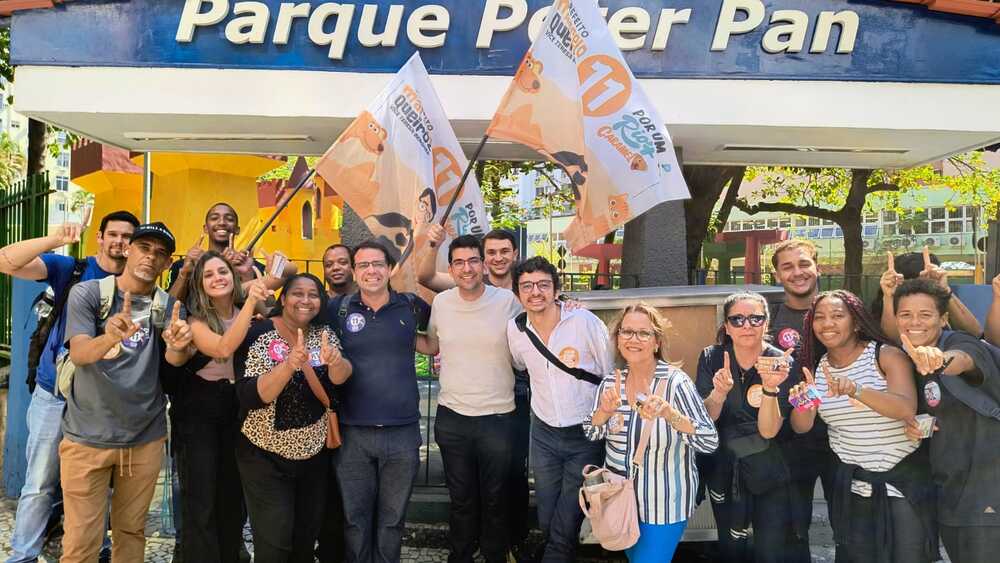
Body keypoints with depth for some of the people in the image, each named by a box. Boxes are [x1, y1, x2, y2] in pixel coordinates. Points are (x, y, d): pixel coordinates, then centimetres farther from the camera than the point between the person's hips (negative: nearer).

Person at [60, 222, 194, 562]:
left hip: (146, 438, 3)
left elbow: (175, 360, -14)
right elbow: (79, 354, -20)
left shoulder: (169, 306, 2)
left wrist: (178, 345, -38)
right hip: (88, 437, -2)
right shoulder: (87, 293, -6)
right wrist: (109, 338, -42)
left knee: (131, 531, 15)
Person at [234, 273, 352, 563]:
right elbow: (249, 397, -24)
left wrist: (335, 361, -38)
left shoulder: (323, 332, 0)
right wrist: (289, 364, -38)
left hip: (314, 453, 4)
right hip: (266, 455, -4)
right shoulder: (258, 334, -14)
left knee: (307, 538, 14)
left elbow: (341, 378, -16)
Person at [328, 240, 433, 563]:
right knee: (355, 519, 13)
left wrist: (410, 339, 1)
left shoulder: (412, 306, 3)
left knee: (392, 521, 15)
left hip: (403, 433, 1)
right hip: (352, 433, 0)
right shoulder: (338, 309, 0)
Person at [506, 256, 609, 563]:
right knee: (547, 523, 14)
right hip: (544, 434, 4)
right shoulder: (515, 329, -4)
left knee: (565, 529, -1)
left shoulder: (585, 321, -15)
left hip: (586, 435, -3)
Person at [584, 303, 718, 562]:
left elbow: (710, 442, -26)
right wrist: (605, 411, -24)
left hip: (663, 504, -5)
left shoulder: (675, 382, -20)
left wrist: (668, 412, -43)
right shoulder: (611, 381, -5)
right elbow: (591, 433, -3)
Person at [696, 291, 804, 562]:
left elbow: (768, 430, -20)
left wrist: (770, 388, -37)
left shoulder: (781, 364, -15)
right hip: (723, 470, 2)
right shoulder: (712, 357, -9)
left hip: (769, 473, -2)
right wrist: (720, 392, -33)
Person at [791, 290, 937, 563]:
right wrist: (802, 403, -26)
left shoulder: (887, 355, -11)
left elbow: (907, 409, -27)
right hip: (852, 484, 4)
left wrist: (855, 391, -43)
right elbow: (801, 427, -4)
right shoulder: (816, 366, 2)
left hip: (905, 478, -4)